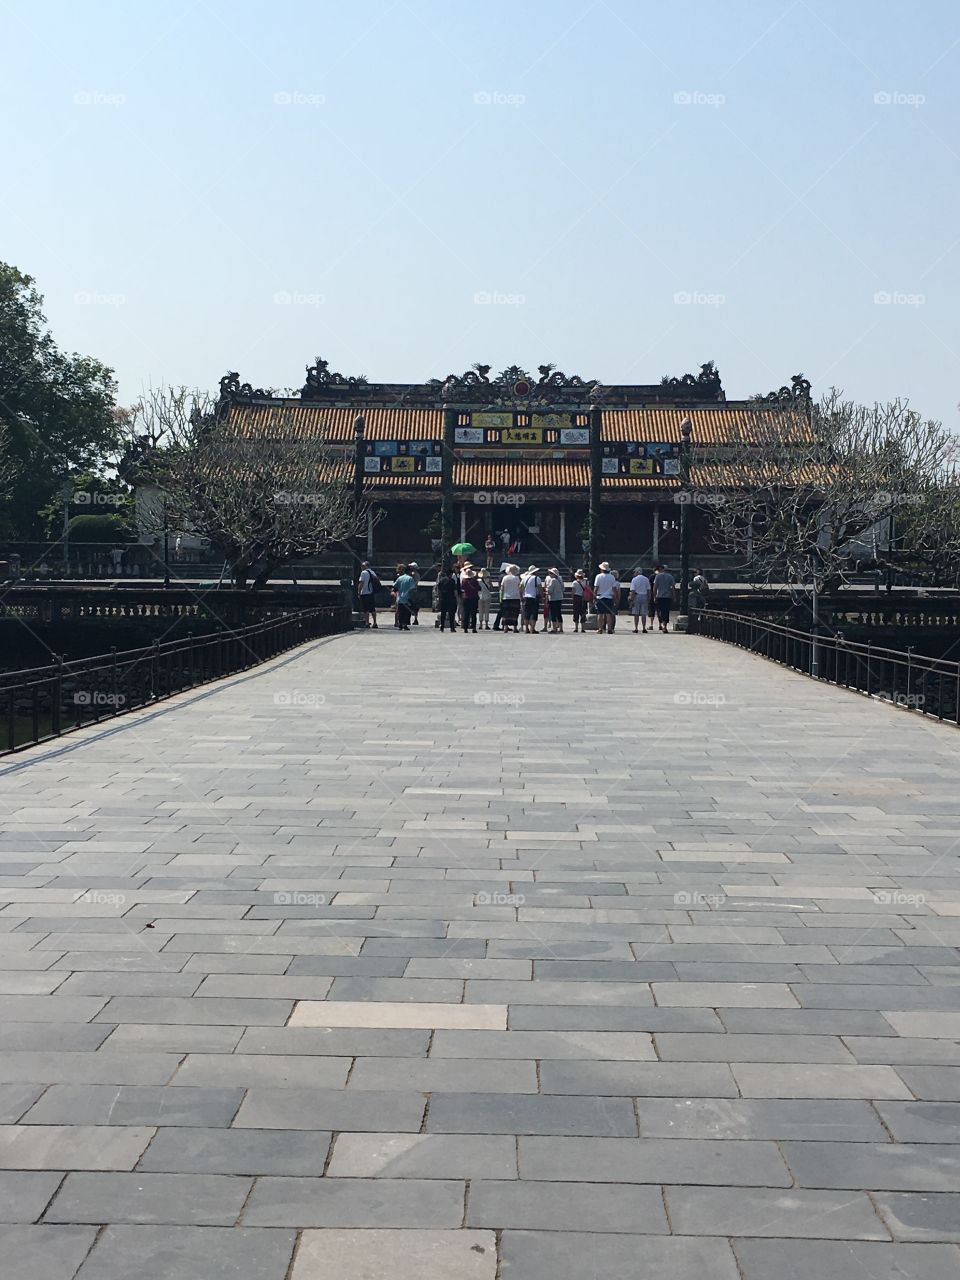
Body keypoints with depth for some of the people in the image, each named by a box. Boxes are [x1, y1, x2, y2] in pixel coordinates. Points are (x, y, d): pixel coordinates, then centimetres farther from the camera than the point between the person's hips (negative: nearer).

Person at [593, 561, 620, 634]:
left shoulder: (598, 576, -4)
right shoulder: (612, 577, 2)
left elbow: (596, 588, -6)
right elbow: (614, 589, 4)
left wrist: (594, 596, 1)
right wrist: (616, 598, 10)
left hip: (600, 597, -2)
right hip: (609, 597, 2)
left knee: (600, 614, 1)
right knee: (609, 613, 3)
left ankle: (600, 629, -2)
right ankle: (609, 629, 0)